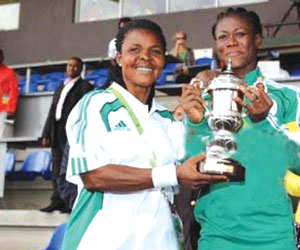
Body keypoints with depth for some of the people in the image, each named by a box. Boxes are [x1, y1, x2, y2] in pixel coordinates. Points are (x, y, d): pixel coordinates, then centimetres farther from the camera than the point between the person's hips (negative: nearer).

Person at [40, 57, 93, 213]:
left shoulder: (84, 86, 2)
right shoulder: (61, 88, 23)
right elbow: (52, 111, 20)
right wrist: (46, 134, 13)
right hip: (57, 132, 7)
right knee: (57, 167, 7)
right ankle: (57, 201, 11)